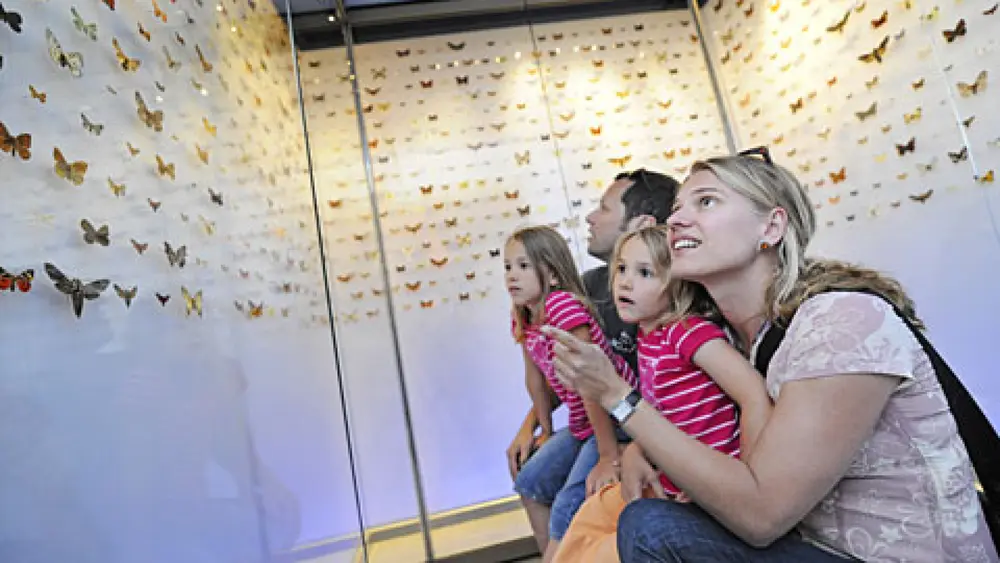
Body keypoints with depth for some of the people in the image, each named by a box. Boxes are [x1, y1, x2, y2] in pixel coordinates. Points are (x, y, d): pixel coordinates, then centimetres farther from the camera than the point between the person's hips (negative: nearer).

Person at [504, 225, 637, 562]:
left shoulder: (562, 304, -25)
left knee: (566, 514, -15)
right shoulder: (522, 321, 3)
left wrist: (608, 455, -28)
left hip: (616, 420, -9)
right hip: (582, 425, 9)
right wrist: (546, 433, 17)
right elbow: (536, 379, 12)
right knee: (530, 483, 14)